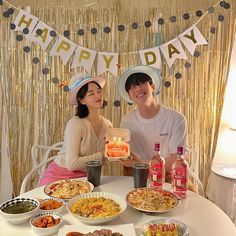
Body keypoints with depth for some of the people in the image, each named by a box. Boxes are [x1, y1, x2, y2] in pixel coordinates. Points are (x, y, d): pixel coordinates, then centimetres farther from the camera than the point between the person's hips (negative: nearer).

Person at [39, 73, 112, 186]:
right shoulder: (75, 124, -20)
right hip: (59, 176, -5)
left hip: (84, 177, 5)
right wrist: (101, 155, -18)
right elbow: (72, 164, -23)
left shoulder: (108, 125, -1)